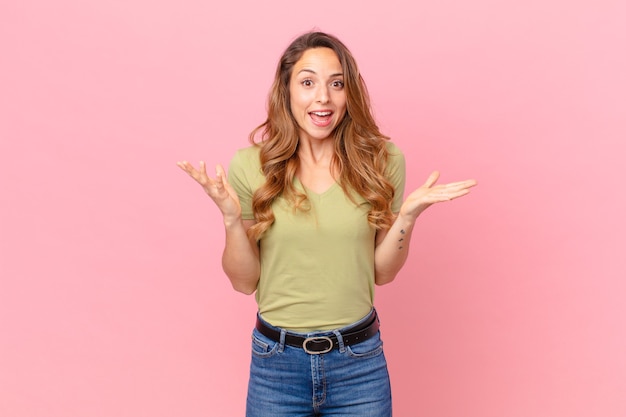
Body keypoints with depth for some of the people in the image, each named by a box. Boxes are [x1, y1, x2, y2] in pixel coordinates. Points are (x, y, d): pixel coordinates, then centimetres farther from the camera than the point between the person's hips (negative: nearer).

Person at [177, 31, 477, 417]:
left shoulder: (382, 160, -5)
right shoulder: (250, 166, -7)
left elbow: (383, 273, 1)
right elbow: (244, 282, -2)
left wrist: (408, 214, -14)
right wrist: (230, 216, -17)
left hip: (359, 362, 1)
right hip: (277, 362, 0)